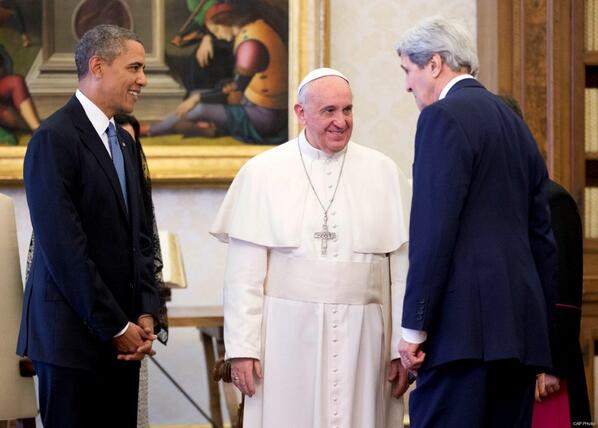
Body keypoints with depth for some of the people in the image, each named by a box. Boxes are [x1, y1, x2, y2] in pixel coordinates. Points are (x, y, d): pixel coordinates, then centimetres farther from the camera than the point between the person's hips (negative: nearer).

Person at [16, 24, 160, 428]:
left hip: (122, 337, 8)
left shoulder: (124, 142, 15)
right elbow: (63, 248, -17)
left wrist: (146, 313, 2)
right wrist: (116, 327, -14)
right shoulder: (54, 139, -12)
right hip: (74, 335, -8)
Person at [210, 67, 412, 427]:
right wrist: (241, 347, -5)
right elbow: (244, 272, 1)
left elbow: (403, 266, 3)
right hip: (288, 337, -1)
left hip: (361, 339, 1)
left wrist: (403, 346, -1)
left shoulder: (383, 173, 6)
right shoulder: (263, 172, 3)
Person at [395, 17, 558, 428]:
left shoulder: (444, 117, -5)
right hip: (521, 326, 9)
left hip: (464, 324, -8)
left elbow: (434, 229, -14)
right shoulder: (515, 123, 19)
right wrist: (540, 339, 23)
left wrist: (414, 327, -12)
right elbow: (542, 237, 20)